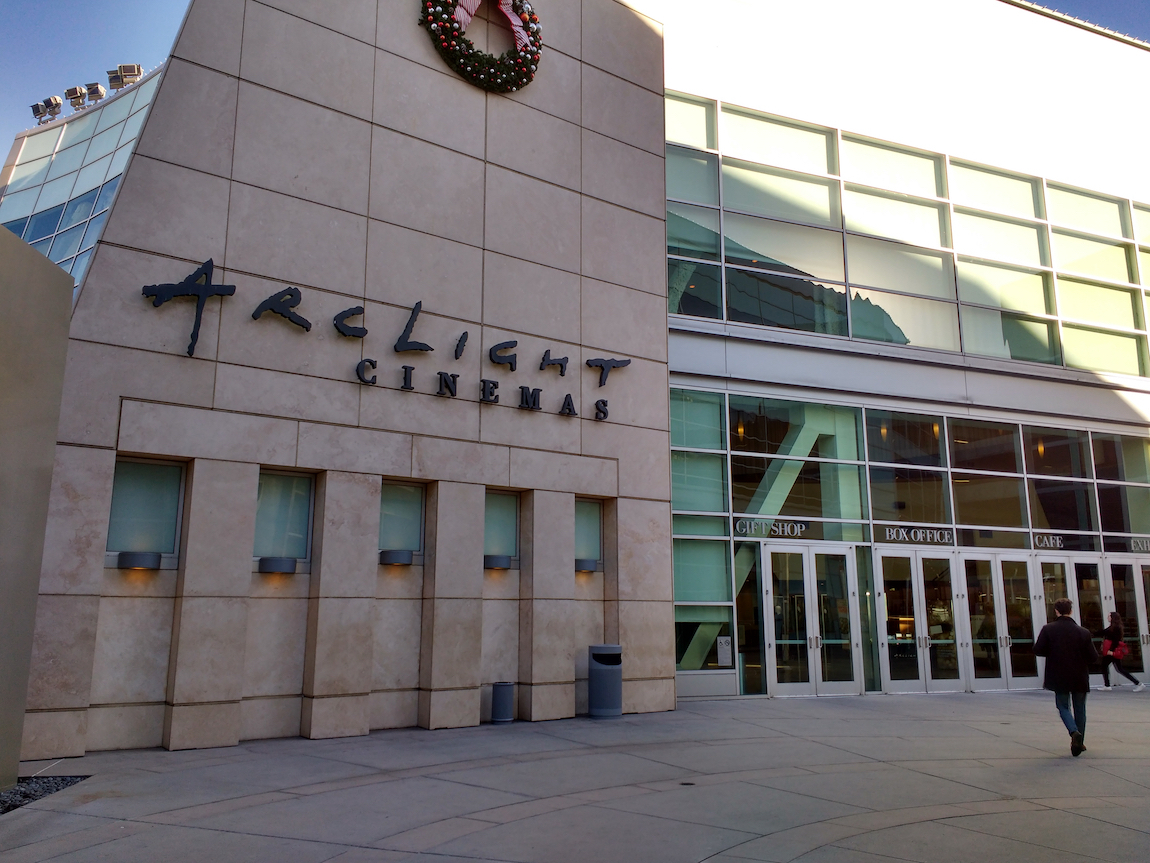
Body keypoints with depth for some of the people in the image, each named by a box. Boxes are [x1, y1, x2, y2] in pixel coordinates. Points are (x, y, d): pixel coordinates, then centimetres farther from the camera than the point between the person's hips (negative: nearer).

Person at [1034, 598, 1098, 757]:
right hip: (1079, 677, 1)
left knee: (1063, 706, 13)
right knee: (1079, 708, 17)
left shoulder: (1048, 629, -10)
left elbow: (1037, 650, -10)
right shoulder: (1083, 632, -8)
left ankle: (1074, 732, -14)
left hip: (1059, 677, -1)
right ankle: (1079, 743, 21)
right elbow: (1093, 657, -7)